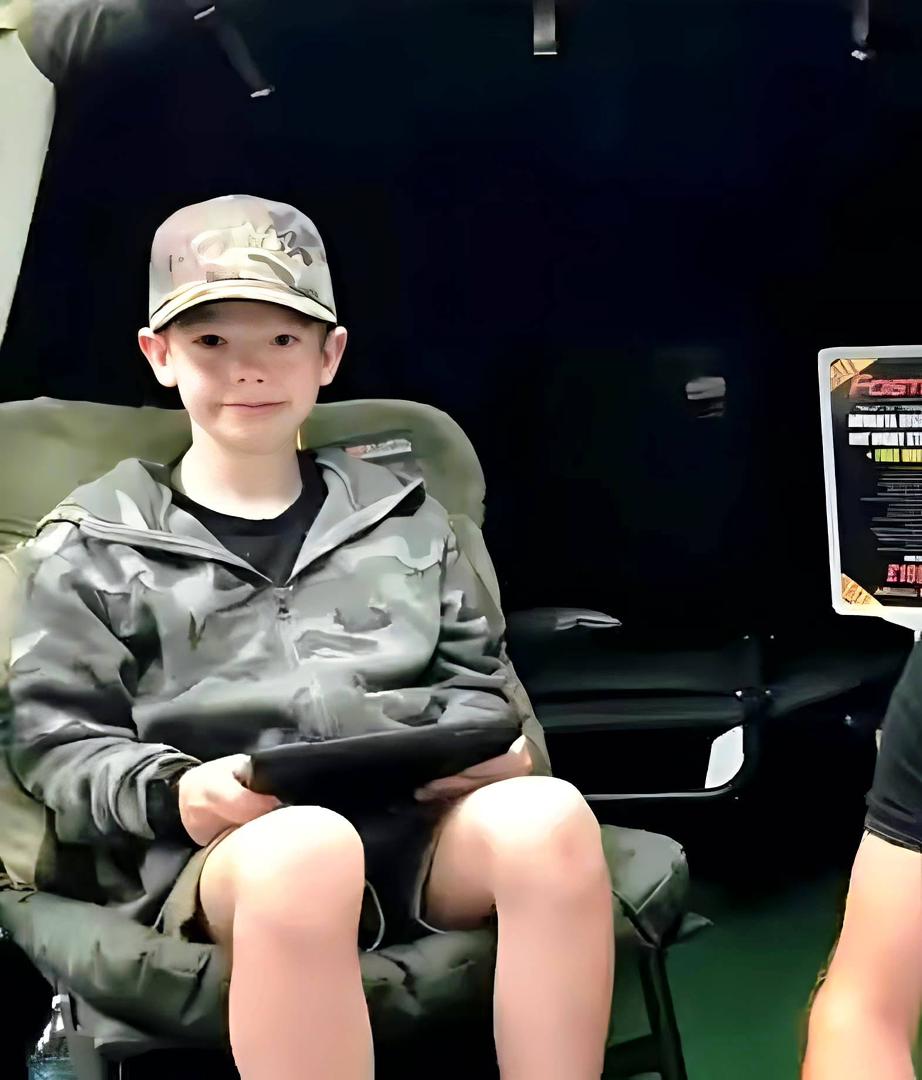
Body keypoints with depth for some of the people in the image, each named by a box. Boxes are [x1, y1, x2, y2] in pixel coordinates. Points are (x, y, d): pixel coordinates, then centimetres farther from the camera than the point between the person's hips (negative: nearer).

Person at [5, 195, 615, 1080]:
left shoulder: (402, 515, 20)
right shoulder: (96, 542, 12)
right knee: (304, 851, -40)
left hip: (419, 830, 3)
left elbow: (479, 680, 22)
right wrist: (171, 793, -13)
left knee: (548, 817, -31)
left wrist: (488, 747, -2)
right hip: (211, 855, -3)